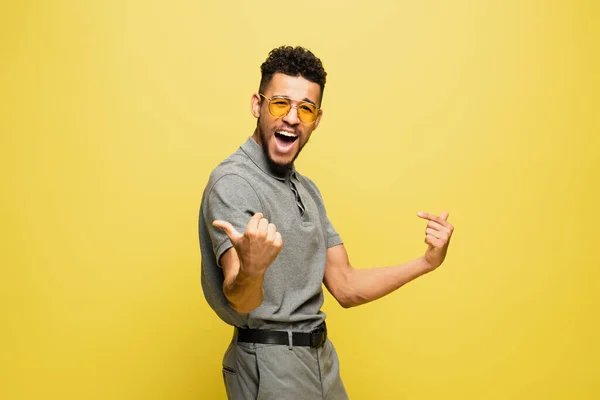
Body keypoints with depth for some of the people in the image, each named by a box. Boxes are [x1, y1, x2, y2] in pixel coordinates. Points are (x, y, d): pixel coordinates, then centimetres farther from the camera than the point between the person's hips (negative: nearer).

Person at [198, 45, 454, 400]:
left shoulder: (307, 190, 10)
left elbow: (346, 288, 9)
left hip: (322, 360, 8)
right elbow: (241, 301, -27)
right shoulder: (233, 183, -16)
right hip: (270, 365, -8)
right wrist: (251, 270, -48)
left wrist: (427, 262, 0)